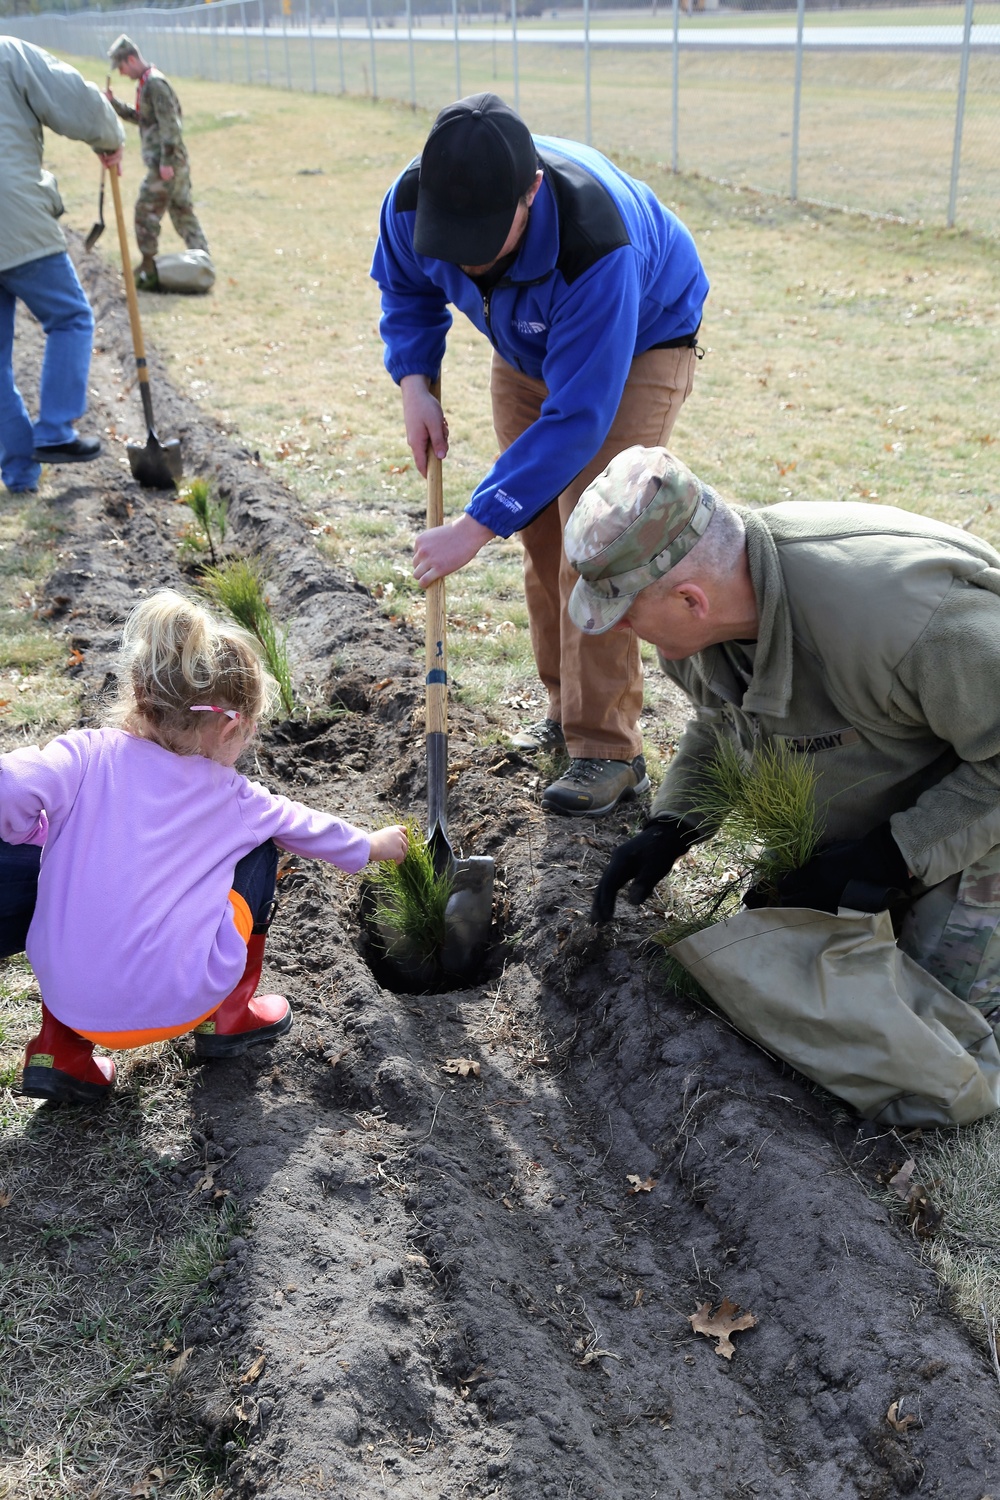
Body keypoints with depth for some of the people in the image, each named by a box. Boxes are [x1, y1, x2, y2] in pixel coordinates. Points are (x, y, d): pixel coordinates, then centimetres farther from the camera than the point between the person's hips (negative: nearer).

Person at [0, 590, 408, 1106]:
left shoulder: (87, 754, -2)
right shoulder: (230, 796, 4)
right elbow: (307, 828, 22)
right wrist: (372, 845, 42)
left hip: (66, 998, 1)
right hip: (176, 1003, -1)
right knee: (258, 849, 17)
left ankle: (59, 1047, 23)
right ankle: (230, 1016, 24)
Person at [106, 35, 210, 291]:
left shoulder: (154, 83, -14)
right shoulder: (146, 82, 16)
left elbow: (169, 124, -20)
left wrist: (166, 162, -23)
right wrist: (114, 104, 14)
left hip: (165, 163, -10)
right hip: (175, 162, 10)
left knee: (146, 211, -4)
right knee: (182, 211, 11)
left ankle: (147, 268, 2)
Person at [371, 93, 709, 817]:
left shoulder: (597, 246, -44)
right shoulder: (412, 201, -25)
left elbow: (577, 417, -41)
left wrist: (476, 526, -42)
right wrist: (415, 384, -18)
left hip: (638, 345, -6)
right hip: (529, 347, 6)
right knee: (540, 532, 6)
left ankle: (608, 747, -12)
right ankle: (568, 706, 23)